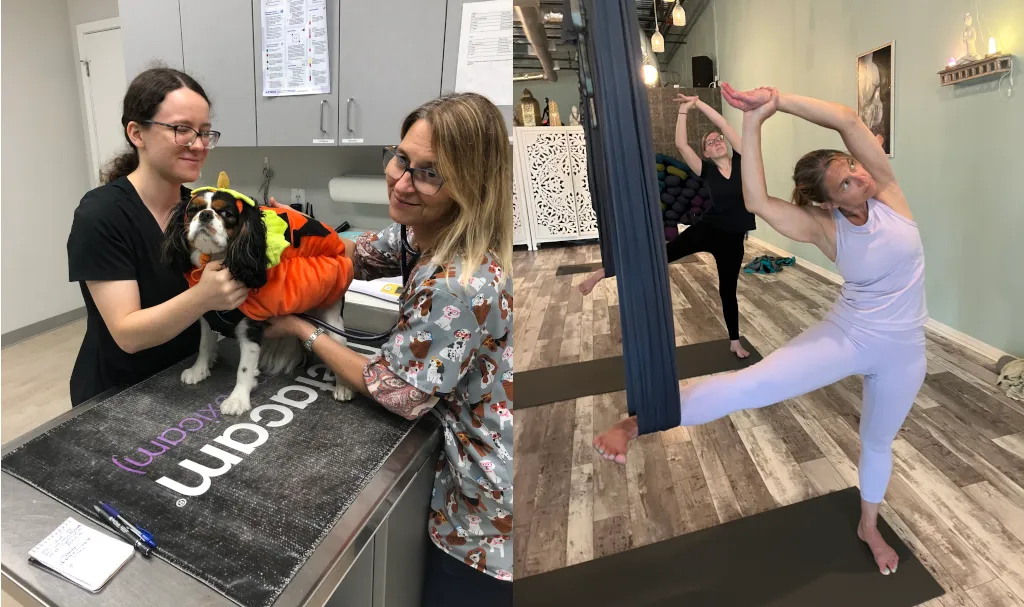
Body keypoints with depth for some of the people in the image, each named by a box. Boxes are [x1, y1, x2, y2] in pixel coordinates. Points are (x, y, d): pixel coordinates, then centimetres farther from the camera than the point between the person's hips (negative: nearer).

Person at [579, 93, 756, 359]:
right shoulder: (707, 171, -2)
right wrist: (684, 110, -14)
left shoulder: (740, 161, -1)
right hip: (707, 230, -1)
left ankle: (735, 342, 29)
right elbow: (681, 145, -13)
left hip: (732, 239, 1)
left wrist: (699, 103, -8)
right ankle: (602, 272, -11)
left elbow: (725, 125, -9)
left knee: (728, 290, 13)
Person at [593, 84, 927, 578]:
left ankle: (869, 528, 48)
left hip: (903, 353, 3)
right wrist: (753, 121, -34)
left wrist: (776, 99, -29)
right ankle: (638, 423, -20)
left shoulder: (887, 192, -12)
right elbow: (757, 202, -32)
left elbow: (847, 120, -25)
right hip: (846, 336, -2)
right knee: (752, 384, -22)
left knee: (878, 441, 22)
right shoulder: (826, 229, -15)